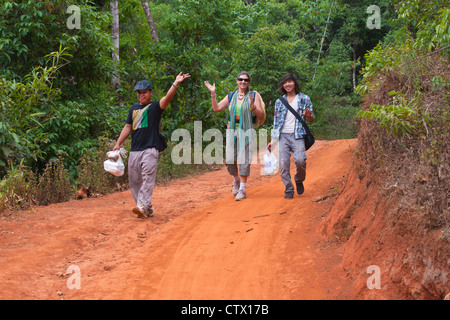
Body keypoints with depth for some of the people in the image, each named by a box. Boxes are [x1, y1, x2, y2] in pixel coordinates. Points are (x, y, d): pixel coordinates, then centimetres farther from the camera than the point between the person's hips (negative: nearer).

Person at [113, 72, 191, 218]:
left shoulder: (155, 106, 3)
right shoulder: (134, 108, 21)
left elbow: (168, 97, -15)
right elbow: (128, 127, 22)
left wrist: (176, 83, -30)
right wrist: (118, 144, 13)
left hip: (150, 150, -6)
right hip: (134, 150, 6)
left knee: (147, 177, -18)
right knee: (134, 181, 4)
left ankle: (142, 206, -28)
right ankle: (148, 209, 10)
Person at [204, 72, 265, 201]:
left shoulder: (254, 95, 3)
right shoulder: (231, 96, 13)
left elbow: (261, 115, -2)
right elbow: (216, 108, 10)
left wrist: (252, 105, -19)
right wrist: (213, 94, 1)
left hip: (246, 131, -3)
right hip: (232, 131, 3)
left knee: (244, 161, -7)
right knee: (229, 160, -2)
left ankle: (243, 189, 0)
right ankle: (236, 180, 27)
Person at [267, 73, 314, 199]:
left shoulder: (304, 99, 9)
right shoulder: (279, 102, 16)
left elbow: (311, 119, 10)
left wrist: (309, 116, -15)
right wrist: (273, 140, 12)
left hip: (297, 136, -2)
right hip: (283, 136, 3)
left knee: (300, 160, -22)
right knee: (283, 164, -8)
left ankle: (299, 180, 7)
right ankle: (288, 190, 6)